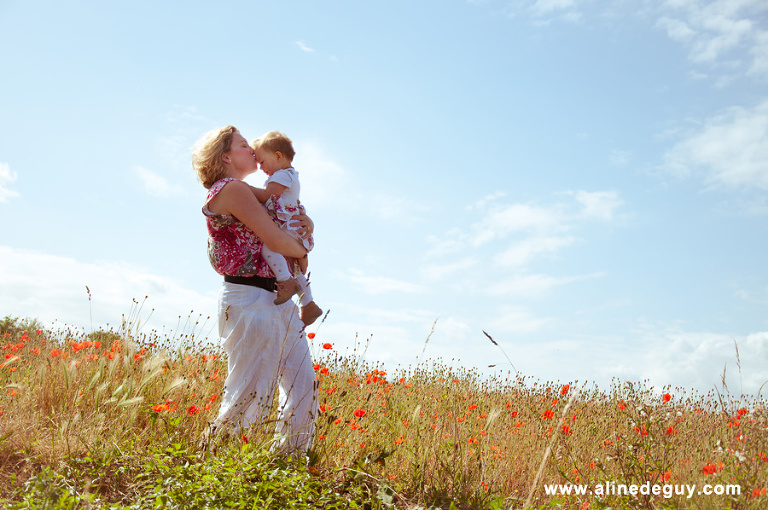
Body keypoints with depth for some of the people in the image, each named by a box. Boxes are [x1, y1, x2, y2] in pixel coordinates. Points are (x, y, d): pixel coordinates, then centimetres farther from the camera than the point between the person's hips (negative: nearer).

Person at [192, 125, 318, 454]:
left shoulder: (244, 192, 21)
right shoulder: (232, 188, -9)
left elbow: (291, 214, 27)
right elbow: (277, 241, -17)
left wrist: (305, 222, 4)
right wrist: (303, 252, 3)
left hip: (280, 300, 10)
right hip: (251, 300, -10)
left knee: (303, 386, 9)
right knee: (249, 395, -5)